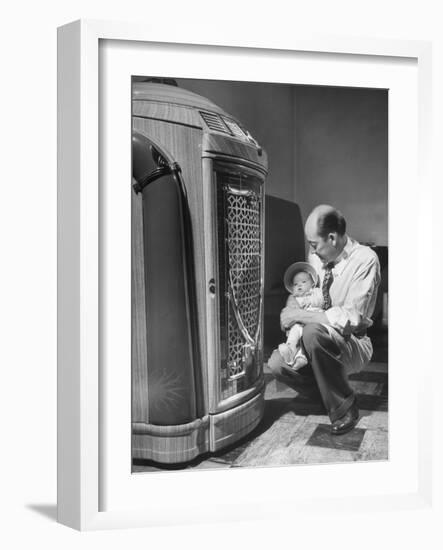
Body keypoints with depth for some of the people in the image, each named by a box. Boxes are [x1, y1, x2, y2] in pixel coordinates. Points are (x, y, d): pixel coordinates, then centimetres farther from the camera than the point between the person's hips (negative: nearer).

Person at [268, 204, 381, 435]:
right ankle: (331, 394, 6)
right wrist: (291, 313, -7)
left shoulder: (365, 259, -19)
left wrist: (300, 316, -24)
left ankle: (344, 408, -16)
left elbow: (351, 318, -27)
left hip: (353, 344, -6)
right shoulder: (316, 258, -1)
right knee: (277, 363, -19)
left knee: (313, 331, -36)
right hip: (319, 340, 6)